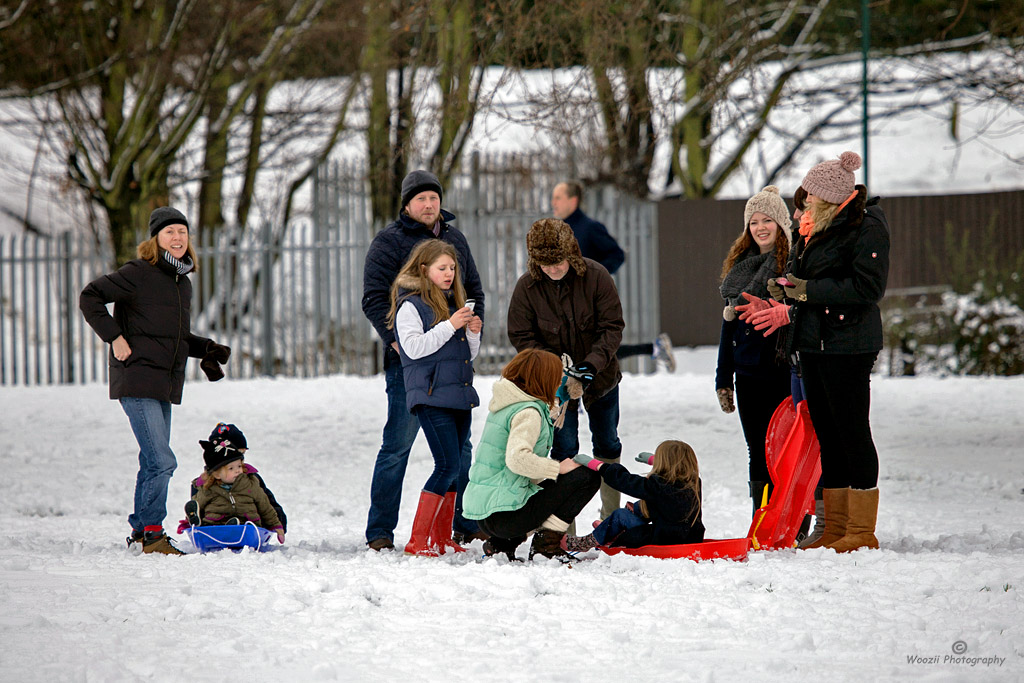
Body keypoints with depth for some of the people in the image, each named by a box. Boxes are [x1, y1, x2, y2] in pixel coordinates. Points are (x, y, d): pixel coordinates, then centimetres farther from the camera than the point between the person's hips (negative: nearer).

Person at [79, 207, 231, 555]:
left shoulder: (183, 283, 16)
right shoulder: (139, 273, -8)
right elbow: (90, 297, -9)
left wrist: (206, 349, 9)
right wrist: (115, 337, -15)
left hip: (166, 383, 8)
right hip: (137, 380, -8)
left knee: (154, 462, 12)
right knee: (162, 461, -13)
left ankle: (141, 532, 22)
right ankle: (151, 534, -6)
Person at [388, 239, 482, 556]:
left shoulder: (453, 303, 19)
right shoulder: (411, 305, -4)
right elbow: (414, 347, -16)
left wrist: (473, 333, 4)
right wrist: (450, 326, -17)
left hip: (459, 397, 8)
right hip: (431, 397, -8)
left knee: (452, 469, 7)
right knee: (448, 466, -15)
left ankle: (442, 539, 13)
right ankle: (418, 540, -13)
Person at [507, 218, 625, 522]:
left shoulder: (595, 276, -18)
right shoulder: (527, 286, -17)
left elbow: (612, 326, -14)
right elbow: (521, 335, -9)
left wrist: (593, 363, -27)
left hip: (600, 377, 2)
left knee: (607, 444, 15)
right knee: (565, 448, -6)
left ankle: (612, 515, 30)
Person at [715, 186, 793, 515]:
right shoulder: (740, 264, 14)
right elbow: (729, 323, 18)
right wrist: (723, 378, 18)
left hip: (783, 372, -6)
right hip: (748, 373, 6)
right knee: (757, 450, 9)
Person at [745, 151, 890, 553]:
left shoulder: (866, 228, -10)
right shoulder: (816, 227, 16)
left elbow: (868, 287, -18)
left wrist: (808, 290, -19)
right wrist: (786, 290, 3)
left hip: (848, 349, -9)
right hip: (813, 344, 9)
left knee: (852, 434, -5)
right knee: (827, 435, 10)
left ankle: (862, 532, -1)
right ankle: (836, 529, 14)